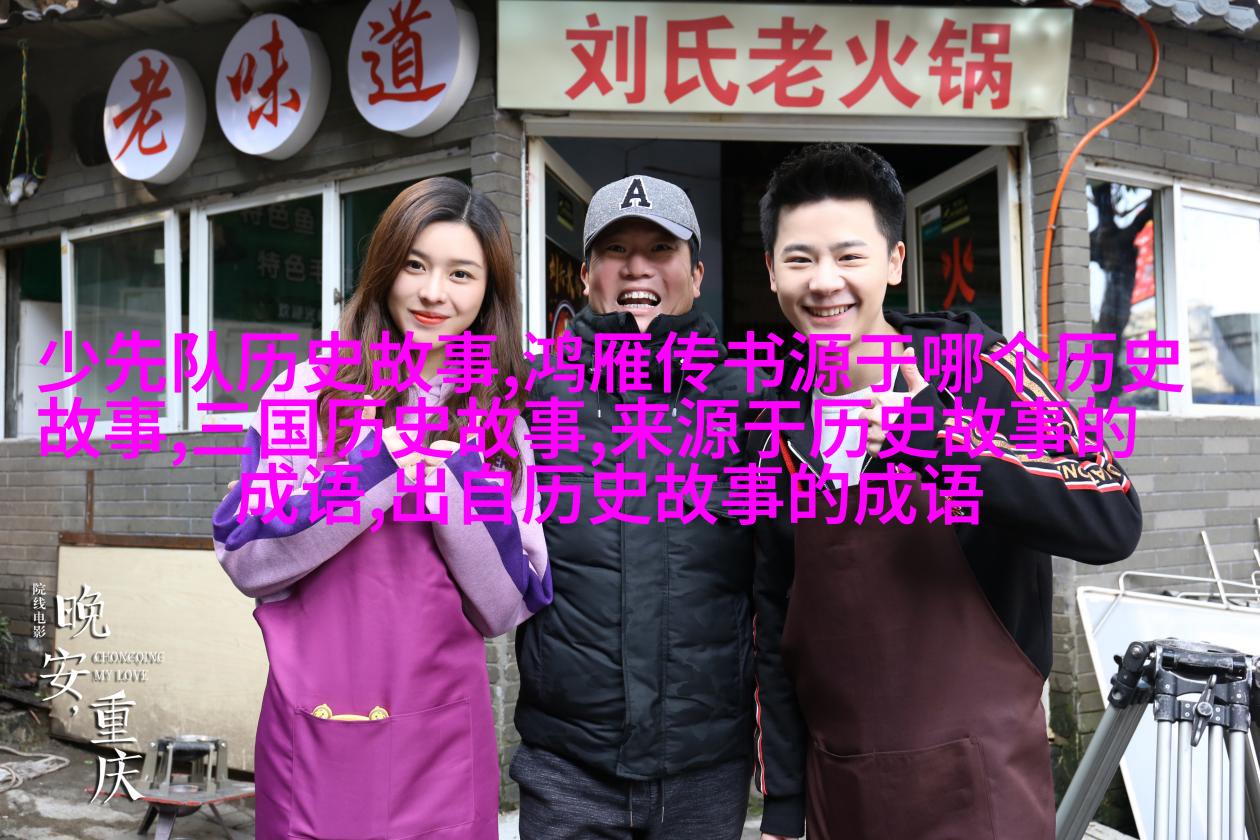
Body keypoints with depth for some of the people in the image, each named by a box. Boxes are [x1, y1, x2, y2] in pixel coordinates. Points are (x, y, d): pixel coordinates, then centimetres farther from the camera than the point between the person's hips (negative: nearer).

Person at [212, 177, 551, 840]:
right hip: (313, 729, -1)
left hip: (442, 736, 2)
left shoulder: (502, 427, 3)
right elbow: (244, 562, -8)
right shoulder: (308, 391, -2)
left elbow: (506, 609, -2)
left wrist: (454, 483, -16)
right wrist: (378, 466, -17)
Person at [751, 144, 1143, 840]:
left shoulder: (977, 370, -11)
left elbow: (1113, 522, -21)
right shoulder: (780, 425, 1)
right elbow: (777, 622, 7)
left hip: (976, 779, -4)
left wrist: (942, 442, -34)